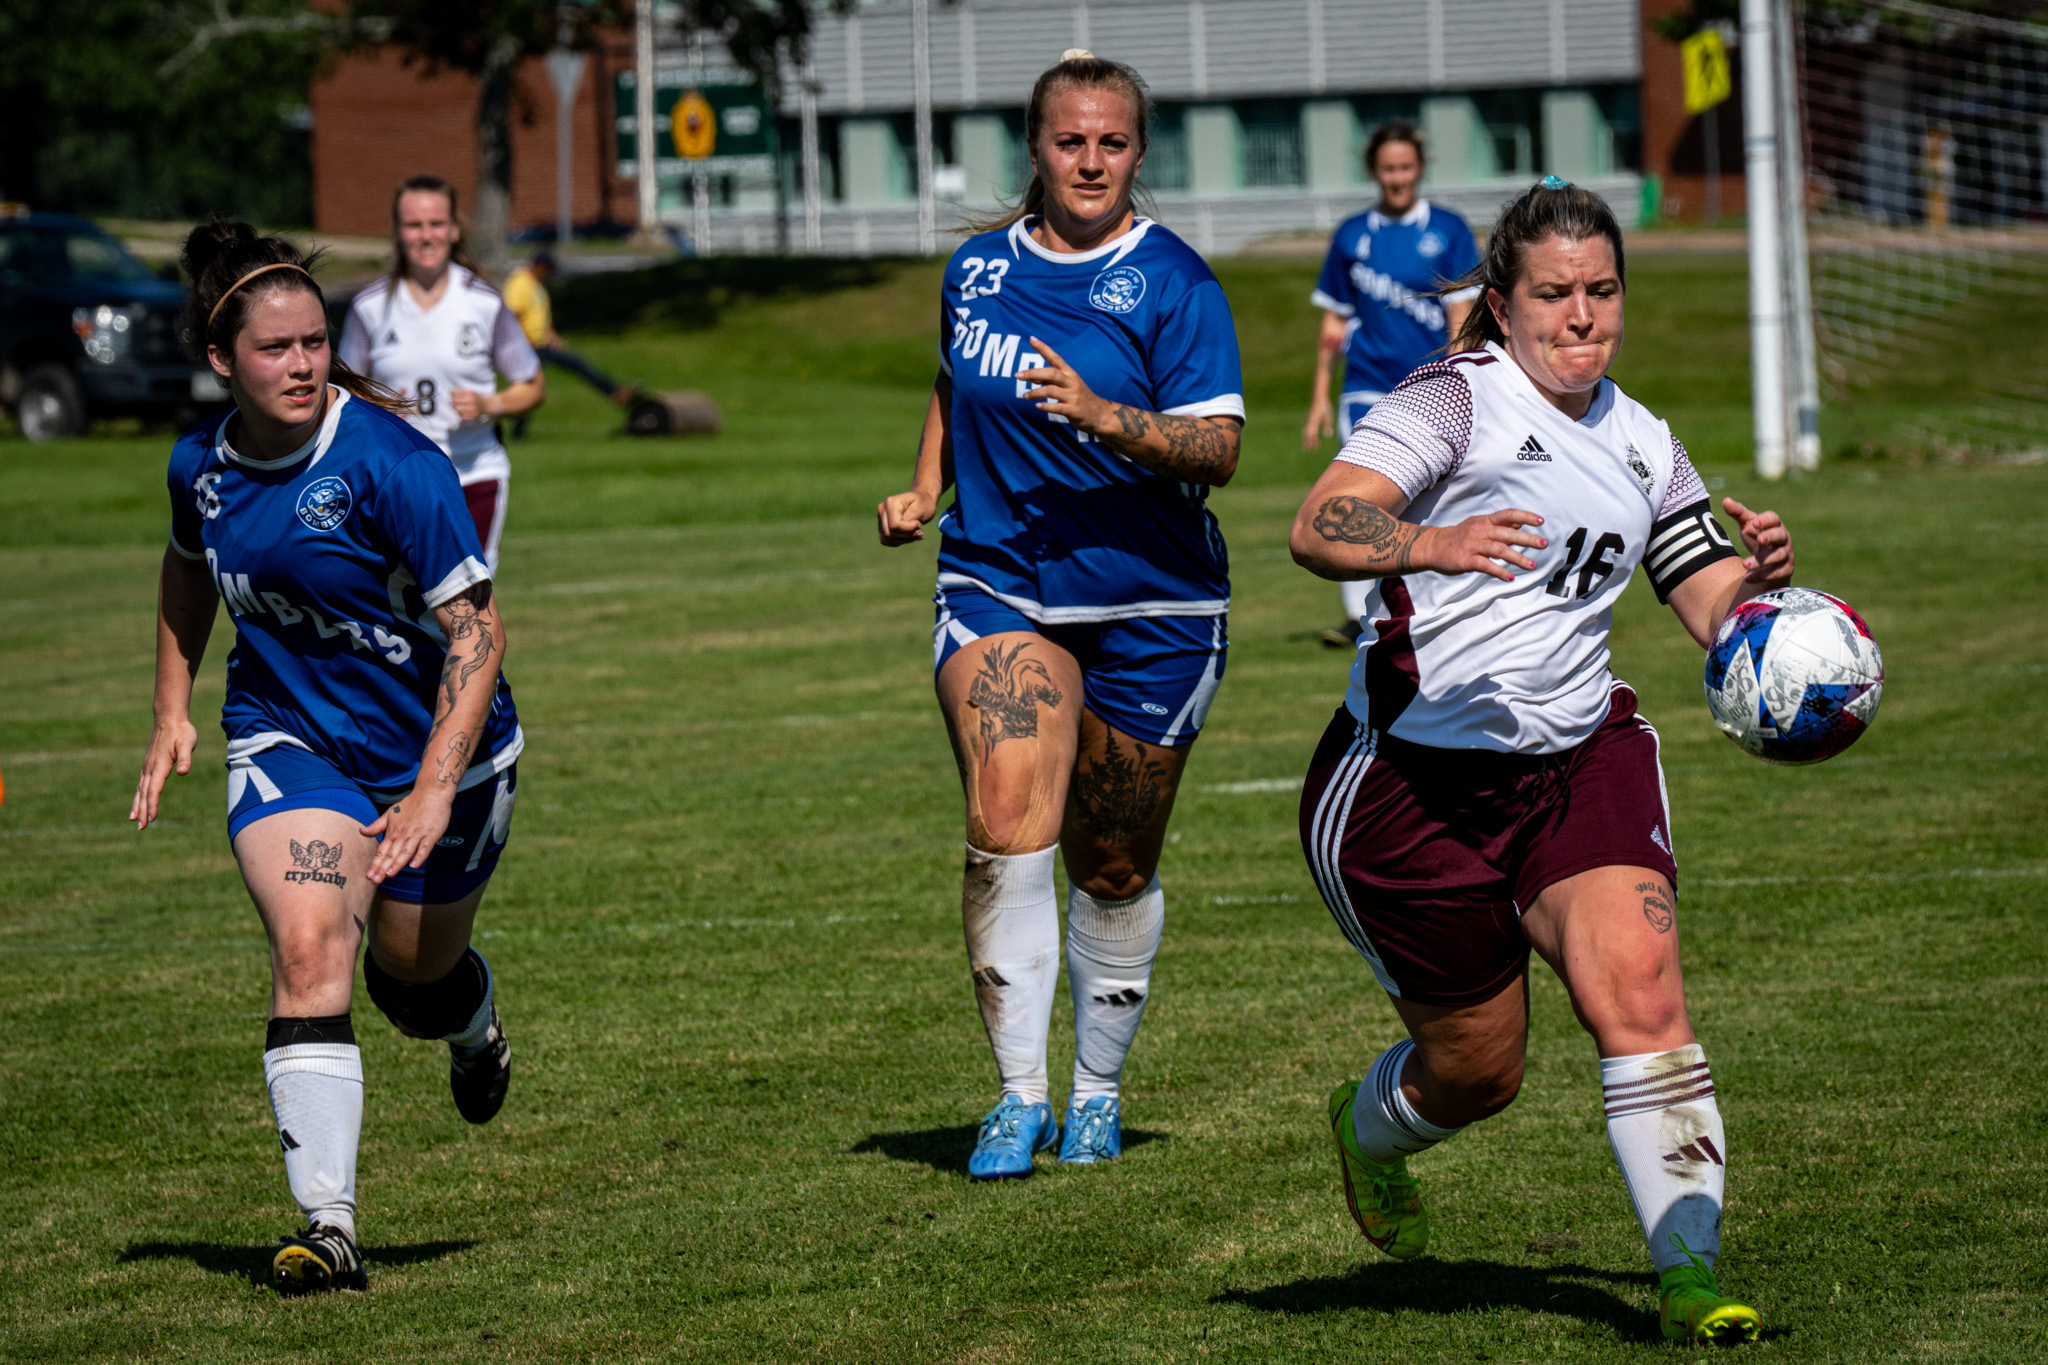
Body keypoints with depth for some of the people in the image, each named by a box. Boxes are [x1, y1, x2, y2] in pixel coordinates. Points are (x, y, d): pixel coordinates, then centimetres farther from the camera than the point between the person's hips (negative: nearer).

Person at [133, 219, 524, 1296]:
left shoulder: (389, 463, -24)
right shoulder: (202, 465, -6)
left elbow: (477, 630, -22)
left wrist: (434, 792, -29)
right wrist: (172, 711, 13)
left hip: (436, 747, -2)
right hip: (288, 743, 2)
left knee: (415, 975, 13)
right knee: (307, 946, -21)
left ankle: (474, 1024, 53)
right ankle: (328, 1225, -24)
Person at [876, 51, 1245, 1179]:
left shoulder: (1173, 283, -7)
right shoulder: (979, 267, 6)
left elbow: (1217, 450, -15)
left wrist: (1104, 415, -29)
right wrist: (923, 492, 12)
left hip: (1150, 609, -2)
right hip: (997, 588, 2)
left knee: (1114, 869, 8)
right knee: (1005, 826, -18)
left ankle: (1097, 1090, 28)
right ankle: (1018, 1095, -12)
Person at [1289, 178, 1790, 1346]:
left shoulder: (1641, 444, 12)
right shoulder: (1457, 401, -9)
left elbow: (1719, 610, 14)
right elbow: (1321, 528, -23)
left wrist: (1763, 573, -9)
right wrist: (1428, 544, -42)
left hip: (1579, 761, 4)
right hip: (1414, 777, -4)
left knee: (1641, 988, -20)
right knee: (1477, 1069, 6)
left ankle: (1690, 1278, -19)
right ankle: (1369, 1130, 42)